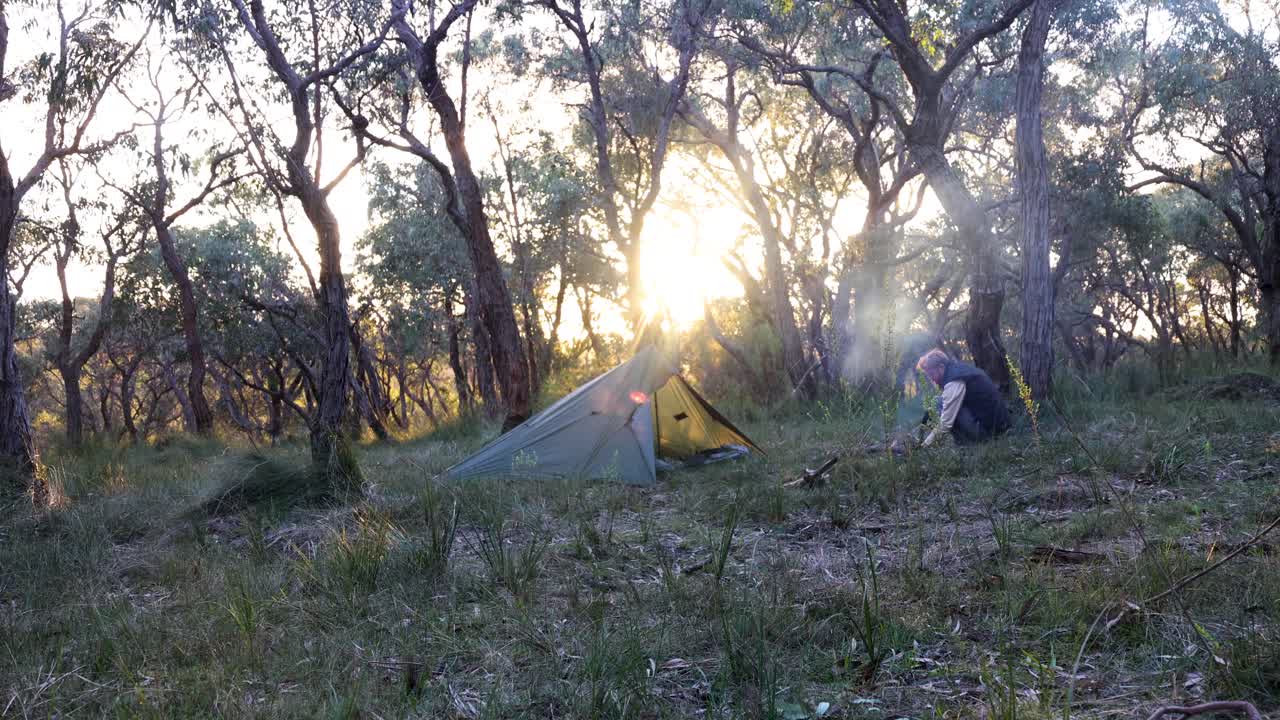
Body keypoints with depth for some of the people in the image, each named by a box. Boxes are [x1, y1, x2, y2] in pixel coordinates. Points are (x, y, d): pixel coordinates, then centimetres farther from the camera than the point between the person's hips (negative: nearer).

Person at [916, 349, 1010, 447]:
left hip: (987, 427, -10)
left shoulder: (954, 383, -20)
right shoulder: (959, 367, 10)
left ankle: (964, 443, -7)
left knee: (942, 403, -12)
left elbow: (946, 423, -19)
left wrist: (927, 443, -10)